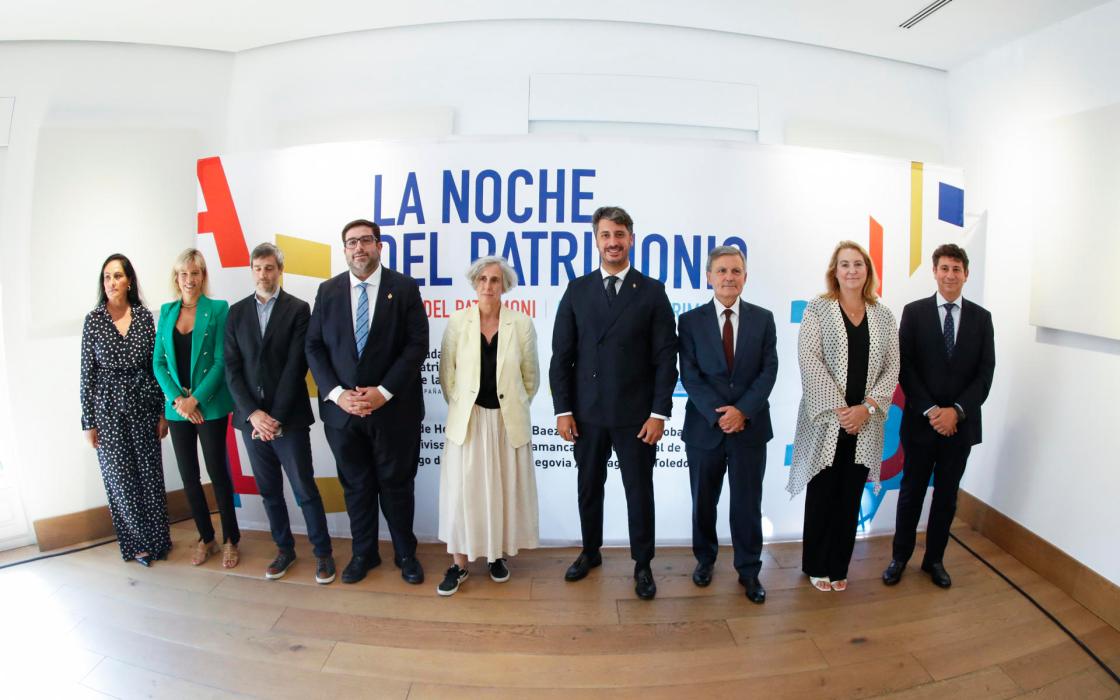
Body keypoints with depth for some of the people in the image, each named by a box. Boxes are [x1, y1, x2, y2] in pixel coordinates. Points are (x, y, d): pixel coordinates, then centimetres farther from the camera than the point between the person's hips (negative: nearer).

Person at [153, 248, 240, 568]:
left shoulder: (218, 309, -4)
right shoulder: (167, 311, 8)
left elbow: (222, 360, -9)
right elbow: (158, 361, 5)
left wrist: (196, 398, -15)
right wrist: (177, 398, -8)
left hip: (210, 405, -4)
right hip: (177, 406, 4)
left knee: (218, 472, 3)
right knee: (188, 475, 10)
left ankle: (230, 539, 17)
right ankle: (205, 537, 25)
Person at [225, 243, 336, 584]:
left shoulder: (298, 309, -4)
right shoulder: (237, 312, 7)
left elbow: (295, 366, -10)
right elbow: (232, 367, 2)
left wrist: (276, 417, -13)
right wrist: (253, 414, -9)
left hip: (289, 418, -4)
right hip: (251, 417, 4)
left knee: (305, 489, 1)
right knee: (269, 490, 13)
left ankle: (322, 553, 14)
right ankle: (284, 549, 28)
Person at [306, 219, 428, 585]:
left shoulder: (405, 288, -3)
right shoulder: (328, 290, 5)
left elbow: (417, 345, -8)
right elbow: (314, 347, 4)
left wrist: (383, 392, -15)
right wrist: (336, 393, -10)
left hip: (393, 408, -2)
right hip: (342, 408, 3)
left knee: (397, 484, 10)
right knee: (356, 485, 14)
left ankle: (405, 553, 27)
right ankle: (363, 553, 31)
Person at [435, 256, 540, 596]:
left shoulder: (522, 323, -5)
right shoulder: (458, 321, -3)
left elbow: (531, 377, 4)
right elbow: (446, 372, 5)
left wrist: (514, 409, 7)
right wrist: (460, 406, 5)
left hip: (507, 422, 0)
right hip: (468, 420, 0)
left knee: (505, 489, 10)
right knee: (463, 489, 4)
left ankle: (499, 555, 29)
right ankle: (459, 563, 17)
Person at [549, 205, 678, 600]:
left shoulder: (652, 292, 0)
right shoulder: (577, 290, 4)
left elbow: (666, 356, -3)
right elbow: (561, 355, 3)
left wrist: (659, 412, -9)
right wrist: (562, 410, -3)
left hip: (635, 415, -2)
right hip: (587, 413, 2)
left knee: (639, 491, 8)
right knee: (589, 488, 14)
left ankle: (642, 565, 24)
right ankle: (590, 553, 33)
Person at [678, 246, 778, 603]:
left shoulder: (763, 318, 4)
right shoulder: (690, 321, 0)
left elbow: (769, 370, -2)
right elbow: (690, 376, -6)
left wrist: (742, 410, -14)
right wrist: (718, 415, -15)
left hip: (750, 426, 0)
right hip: (705, 427, 0)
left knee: (748, 503, 7)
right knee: (703, 501, 13)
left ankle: (749, 570, 23)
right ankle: (705, 559, 33)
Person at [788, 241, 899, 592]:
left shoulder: (884, 315, 8)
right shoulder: (817, 309, -2)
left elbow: (892, 368, 4)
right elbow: (810, 362, -10)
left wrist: (866, 408, -10)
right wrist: (838, 409, -15)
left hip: (865, 422, 3)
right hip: (825, 420, -3)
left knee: (850, 498, 10)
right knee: (821, 495, 6)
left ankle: (839, 567, 23)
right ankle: (816, 566, 21)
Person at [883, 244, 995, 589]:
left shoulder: (981, 317, 4)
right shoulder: (914, 312, -2)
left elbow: (985, 373, -1)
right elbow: (905, 367, -6)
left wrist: (956, 411, -13)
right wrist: (930, 411, -14)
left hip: (962, 424, 2)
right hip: (921, 421, -2)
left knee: (947, 496, 12)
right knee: (911, 492, 9)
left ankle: (934, 559, 28)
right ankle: (900, 557, 24)